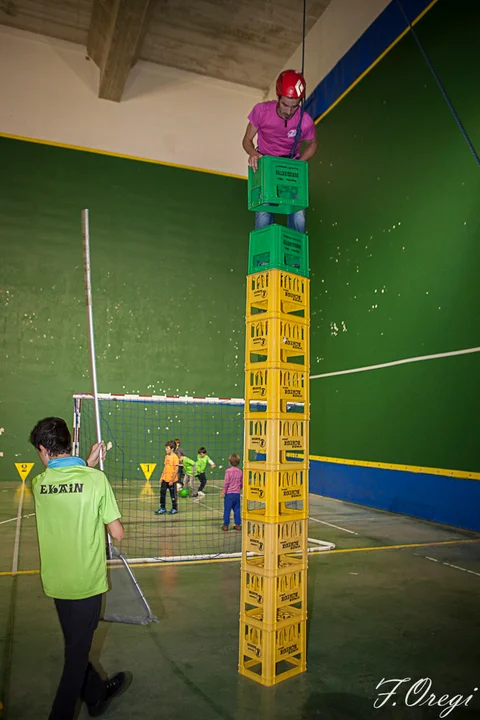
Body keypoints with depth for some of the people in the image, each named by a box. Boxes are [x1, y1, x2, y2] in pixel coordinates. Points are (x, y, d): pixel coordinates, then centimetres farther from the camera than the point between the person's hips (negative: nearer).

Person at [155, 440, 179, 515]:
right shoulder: (166, 456, 9)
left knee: (173, 495, 5)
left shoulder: (175, 457, -14)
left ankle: (174, 508, 20)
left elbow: (176, 469, -15)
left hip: (171, 480, -7)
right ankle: (162, 508, 19)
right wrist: (161, 477, 14)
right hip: (164, 479, 7)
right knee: (162, 493, 8)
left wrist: (172, 480, -16)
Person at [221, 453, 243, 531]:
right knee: (237, 509, 12)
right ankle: (238, 525, 14)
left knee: (227, 510, 4)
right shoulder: (240, 471, 2)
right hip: (237, 493, 4)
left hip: (229, 493, -4)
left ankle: (226, 525, 8)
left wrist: (223, 492, -4)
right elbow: (242, 483, 9)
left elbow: (226, 482, -12)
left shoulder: (228, 471, -13)